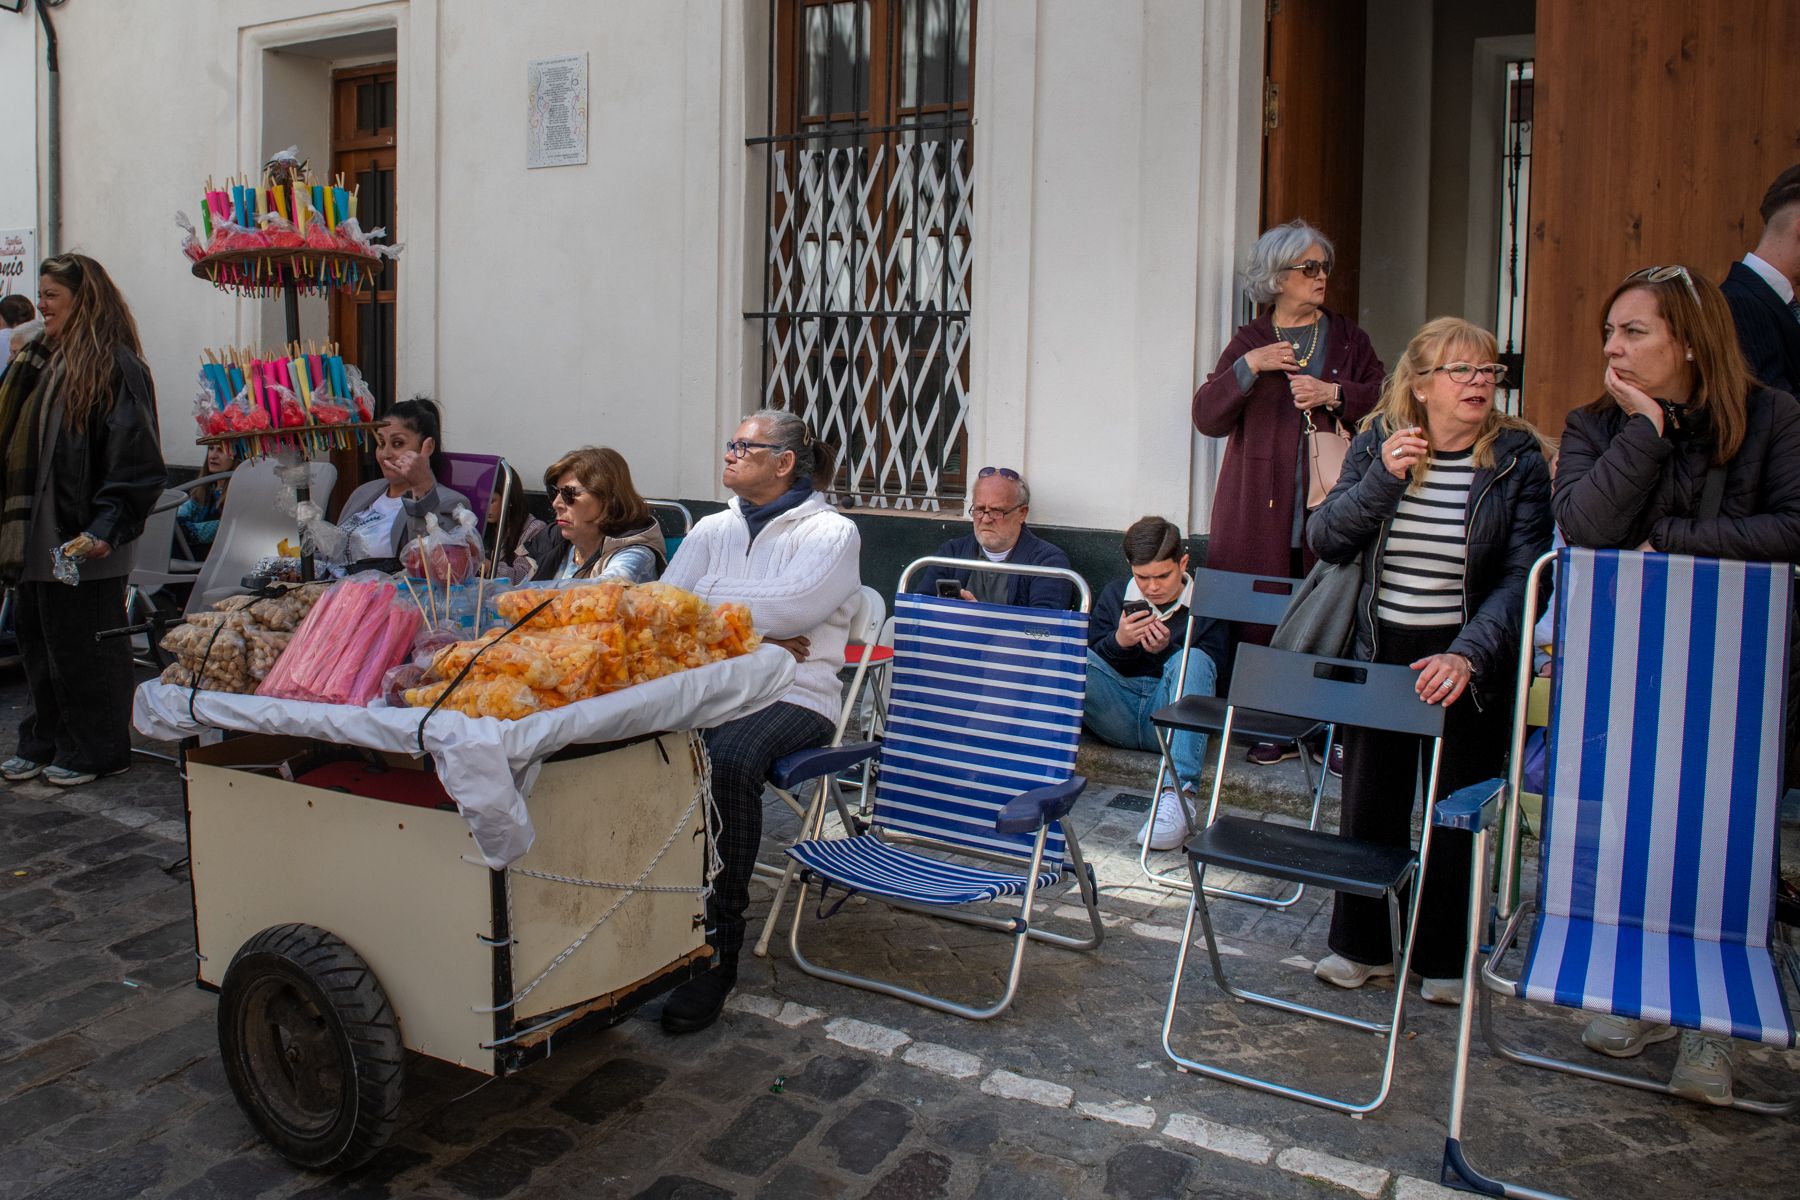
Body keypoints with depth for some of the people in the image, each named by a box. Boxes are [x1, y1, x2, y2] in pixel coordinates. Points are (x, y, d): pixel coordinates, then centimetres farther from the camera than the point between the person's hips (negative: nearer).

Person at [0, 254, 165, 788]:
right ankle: (43, 741, 28)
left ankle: (95, 749, 15)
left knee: (83, 646, 2)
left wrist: (104, 529, -25)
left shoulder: (115, 366, -13)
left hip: (80, 543, -8)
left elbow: (136, 463, -19)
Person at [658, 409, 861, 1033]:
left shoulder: (831, 532, 4)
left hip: (792, 699, -4)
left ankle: (717, 947, -23)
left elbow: (790, 605, -14)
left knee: (727, 760, -37)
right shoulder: (713, 529, 20)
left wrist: (707, 604, -2)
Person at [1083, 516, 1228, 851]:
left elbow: (1208, 676, 0)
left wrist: (1166, 650, -16)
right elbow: (1086, 665, 8)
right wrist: (1118, 642, -12)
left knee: (1192, 659, -32)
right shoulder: (1115, 594, 14)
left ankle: (1178, 793, -48)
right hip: (1118, 717, 2)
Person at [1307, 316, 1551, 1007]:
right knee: (1369, 802, 10)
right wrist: (1382, 479, -21)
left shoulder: (1517, 459, -7)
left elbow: (1523, 577, -13)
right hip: (1379, 653, 2)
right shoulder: (1377, 444, 0)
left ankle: (1445, 959, 27)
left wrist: (1468, 655, -24)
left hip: (1469, 663, -1)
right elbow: (1324, 541, -7)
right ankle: (1362, 945, 28)